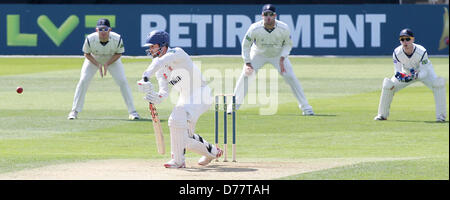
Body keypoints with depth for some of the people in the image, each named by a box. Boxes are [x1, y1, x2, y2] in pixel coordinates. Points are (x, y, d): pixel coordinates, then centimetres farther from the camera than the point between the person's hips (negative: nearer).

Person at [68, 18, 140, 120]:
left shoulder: (117, 39, -33)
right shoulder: (90, 39, -34)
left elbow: (118, 54, -14)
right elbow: (87, 54, -15)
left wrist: (107, 64, -26)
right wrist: (98, 65, -27)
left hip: (112, 60, 0)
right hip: (93, 59, 0)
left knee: (122, 81, -10)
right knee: (83, 81, -12)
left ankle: (132, 111, 0)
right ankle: (74, 111, 0)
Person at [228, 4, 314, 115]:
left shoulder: (283, 28, -25)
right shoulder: (255, 28, -27)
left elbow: (288, 44, -7)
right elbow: (246, 45, -13)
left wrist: (282, 60, -19)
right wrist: (247, 63, -19)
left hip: (278, 55, 0)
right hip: (258, 55, 0)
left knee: (291, 77, -11)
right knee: (245, 76, -13)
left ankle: (305, 107, -1)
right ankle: (234, 105, 0)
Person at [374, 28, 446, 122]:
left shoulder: (422, 52, -34)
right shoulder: (397, 52, -26)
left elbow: (424, 72, -28)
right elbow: (397, 71, -18)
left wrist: (415, 76, -50)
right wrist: (400, 76, -42)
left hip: (423, 73, -3)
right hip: (406, 73, 3)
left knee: (439, 83, -29)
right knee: (387, 85, -12)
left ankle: (440, 116, -20)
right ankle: (382, 114, 7)